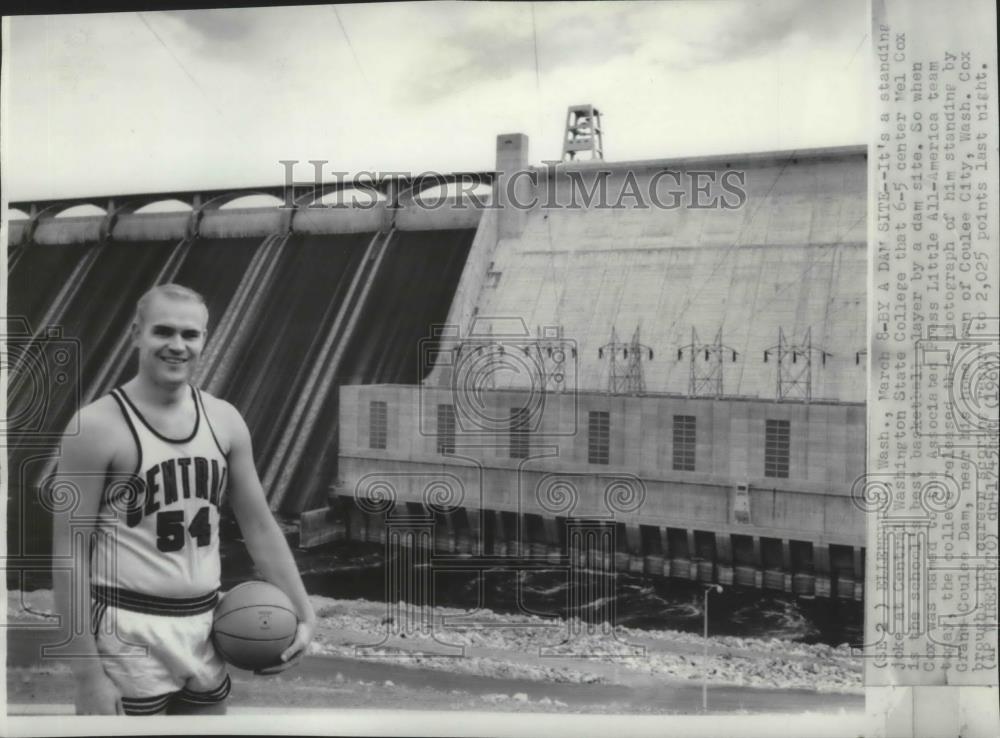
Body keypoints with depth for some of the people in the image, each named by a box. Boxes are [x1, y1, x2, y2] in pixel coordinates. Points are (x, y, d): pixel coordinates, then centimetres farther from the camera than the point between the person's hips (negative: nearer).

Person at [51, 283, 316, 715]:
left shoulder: (224, 421, 4)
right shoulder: (98, 427, -11)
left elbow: (260, 526, 11)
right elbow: (69, 552, -12)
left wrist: (303, 614, 6)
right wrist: (88, 675, -15)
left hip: (205, 627, 6)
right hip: (130, 632, -5)